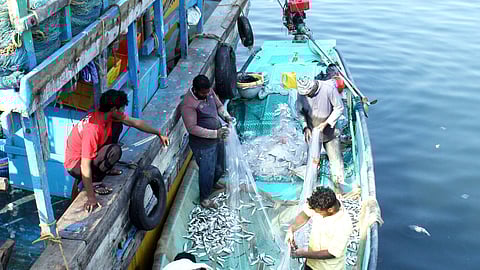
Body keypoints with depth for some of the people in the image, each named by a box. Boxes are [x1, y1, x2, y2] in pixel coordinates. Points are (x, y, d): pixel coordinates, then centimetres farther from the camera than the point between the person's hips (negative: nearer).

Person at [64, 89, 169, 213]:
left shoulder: (110, 115, -10)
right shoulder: (92, 129, -35)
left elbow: (135, 122, 7)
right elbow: (85, 166, -35)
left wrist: (158, 134, 10)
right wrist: (91, 198, -33)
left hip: (90, 153, 9)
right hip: (76, 165, -9)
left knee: (117, 125, 3)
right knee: (115, 150, -31)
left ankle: (105, 168, 13)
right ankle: (94, 181, -9)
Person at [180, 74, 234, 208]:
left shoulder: (209, 91, -6)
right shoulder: (188, 105, -29)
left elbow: (219, 105, 10)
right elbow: (192, 128, -29)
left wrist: (226, 116, -12)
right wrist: (215, 133, -32)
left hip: (217, 138, 8)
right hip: (203, 144, -8)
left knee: (220, 166, 26)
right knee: (207, 170, 7)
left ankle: (213, 183, 57)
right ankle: (204, 198, 31)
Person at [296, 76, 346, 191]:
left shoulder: (329, 88, -26)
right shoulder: (301, 92, -15)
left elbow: (339, 108, -15)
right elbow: (300, 111, 1)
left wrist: (326, 123, -19)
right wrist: (305, 127, -11)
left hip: (329, 133, -3)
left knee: (335, 159, 4)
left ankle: (339, 184, 20)